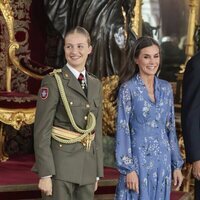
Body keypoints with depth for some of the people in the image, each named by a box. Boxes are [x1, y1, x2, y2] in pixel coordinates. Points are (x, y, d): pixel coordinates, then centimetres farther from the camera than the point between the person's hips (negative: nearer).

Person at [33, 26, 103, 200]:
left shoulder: (95, 84, 12)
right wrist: (45, 174, -16)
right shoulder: (53, 82, -7)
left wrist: (97, 172, 12)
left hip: (87, 166, 6)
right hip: (60, 165, -6)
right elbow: (42, 131, -11)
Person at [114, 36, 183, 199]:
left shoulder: (166, 88, 7)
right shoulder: (128, 89, -7)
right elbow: (122, 130, -8)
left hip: (163, 161, 4)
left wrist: (177, 165, 9)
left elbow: (171, 128, 12)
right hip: (138, 161, -4)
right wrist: (128, 168, -14)